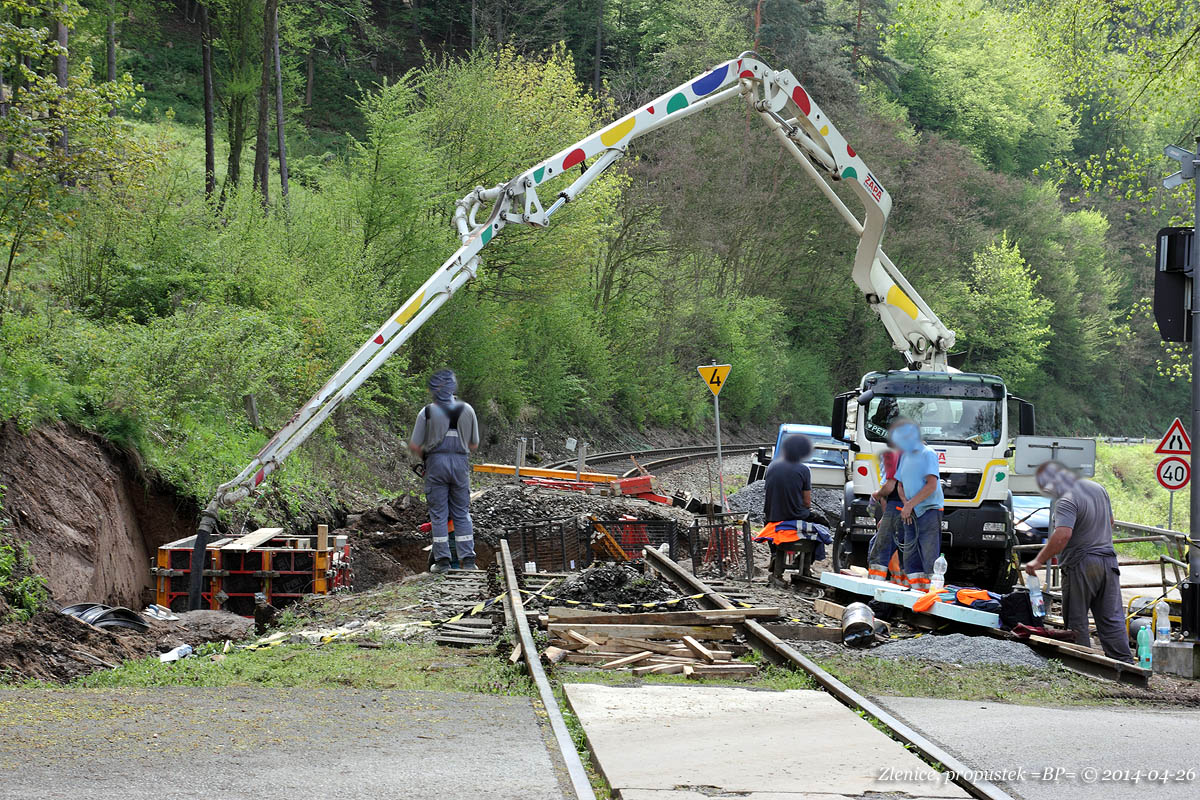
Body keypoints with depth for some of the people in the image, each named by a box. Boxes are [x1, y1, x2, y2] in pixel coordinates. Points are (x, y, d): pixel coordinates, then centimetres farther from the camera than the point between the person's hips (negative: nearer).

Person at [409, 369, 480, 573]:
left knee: (439, 513, 3)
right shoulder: (467, 410, 5)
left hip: (436, 463, -2)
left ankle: (442, 560, 0)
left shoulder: (427, 412, -4)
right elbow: (474, 445, 10)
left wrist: (424, 454, 16)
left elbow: (414, 445, -3)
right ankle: (468, 559, 6)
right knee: (462, 513, 9)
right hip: (460, 463, 2)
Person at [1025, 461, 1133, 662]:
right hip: (1108, 560, 8)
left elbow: (1063, 535, -30)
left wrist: (1039, 561, -26)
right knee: (1112, 618, 8)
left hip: (1080, 564, -8)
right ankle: (1124, 663, 3)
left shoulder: (1067, 500, -18)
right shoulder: (1097, 488, 10)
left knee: (1076, 622, 4)